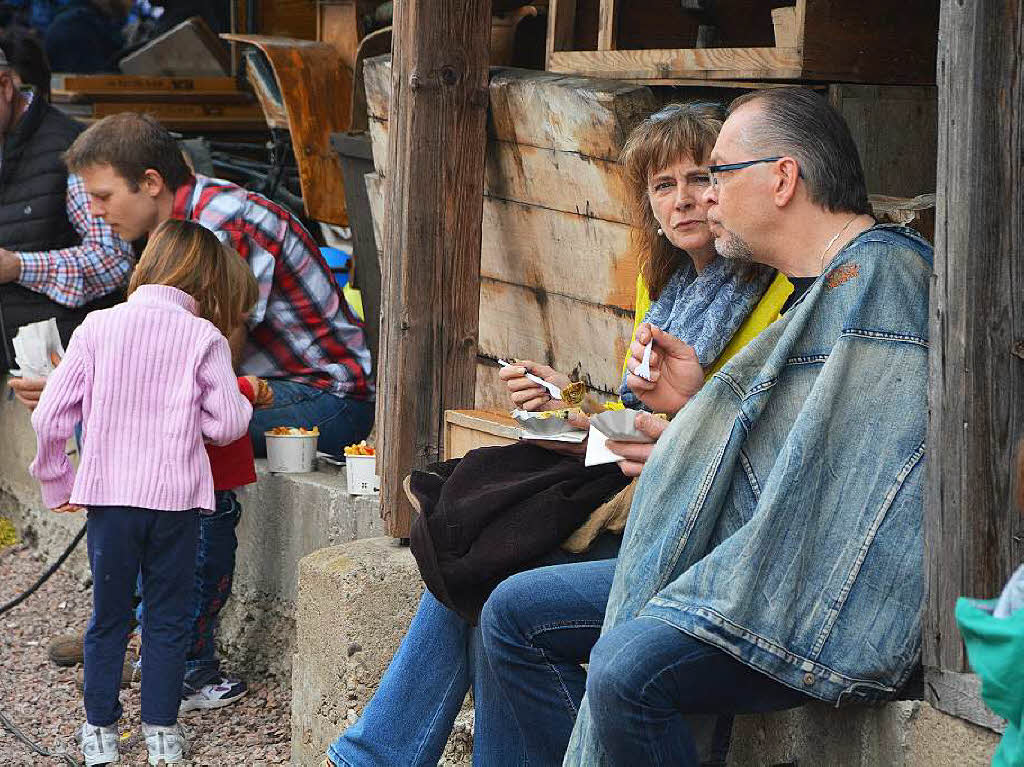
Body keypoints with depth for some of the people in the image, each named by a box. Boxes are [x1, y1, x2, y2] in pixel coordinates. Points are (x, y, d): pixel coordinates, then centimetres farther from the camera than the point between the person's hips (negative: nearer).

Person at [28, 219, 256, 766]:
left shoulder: (98, 327, 0)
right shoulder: (204, 339, -5)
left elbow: (49, 417, -1)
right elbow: (226, 425, -4)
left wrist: (57, 484, 11)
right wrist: (240, 400, 18)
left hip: (108, 495, 2)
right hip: (176, 496, -1)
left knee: (108, 616, 14)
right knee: (168, 618, 11)